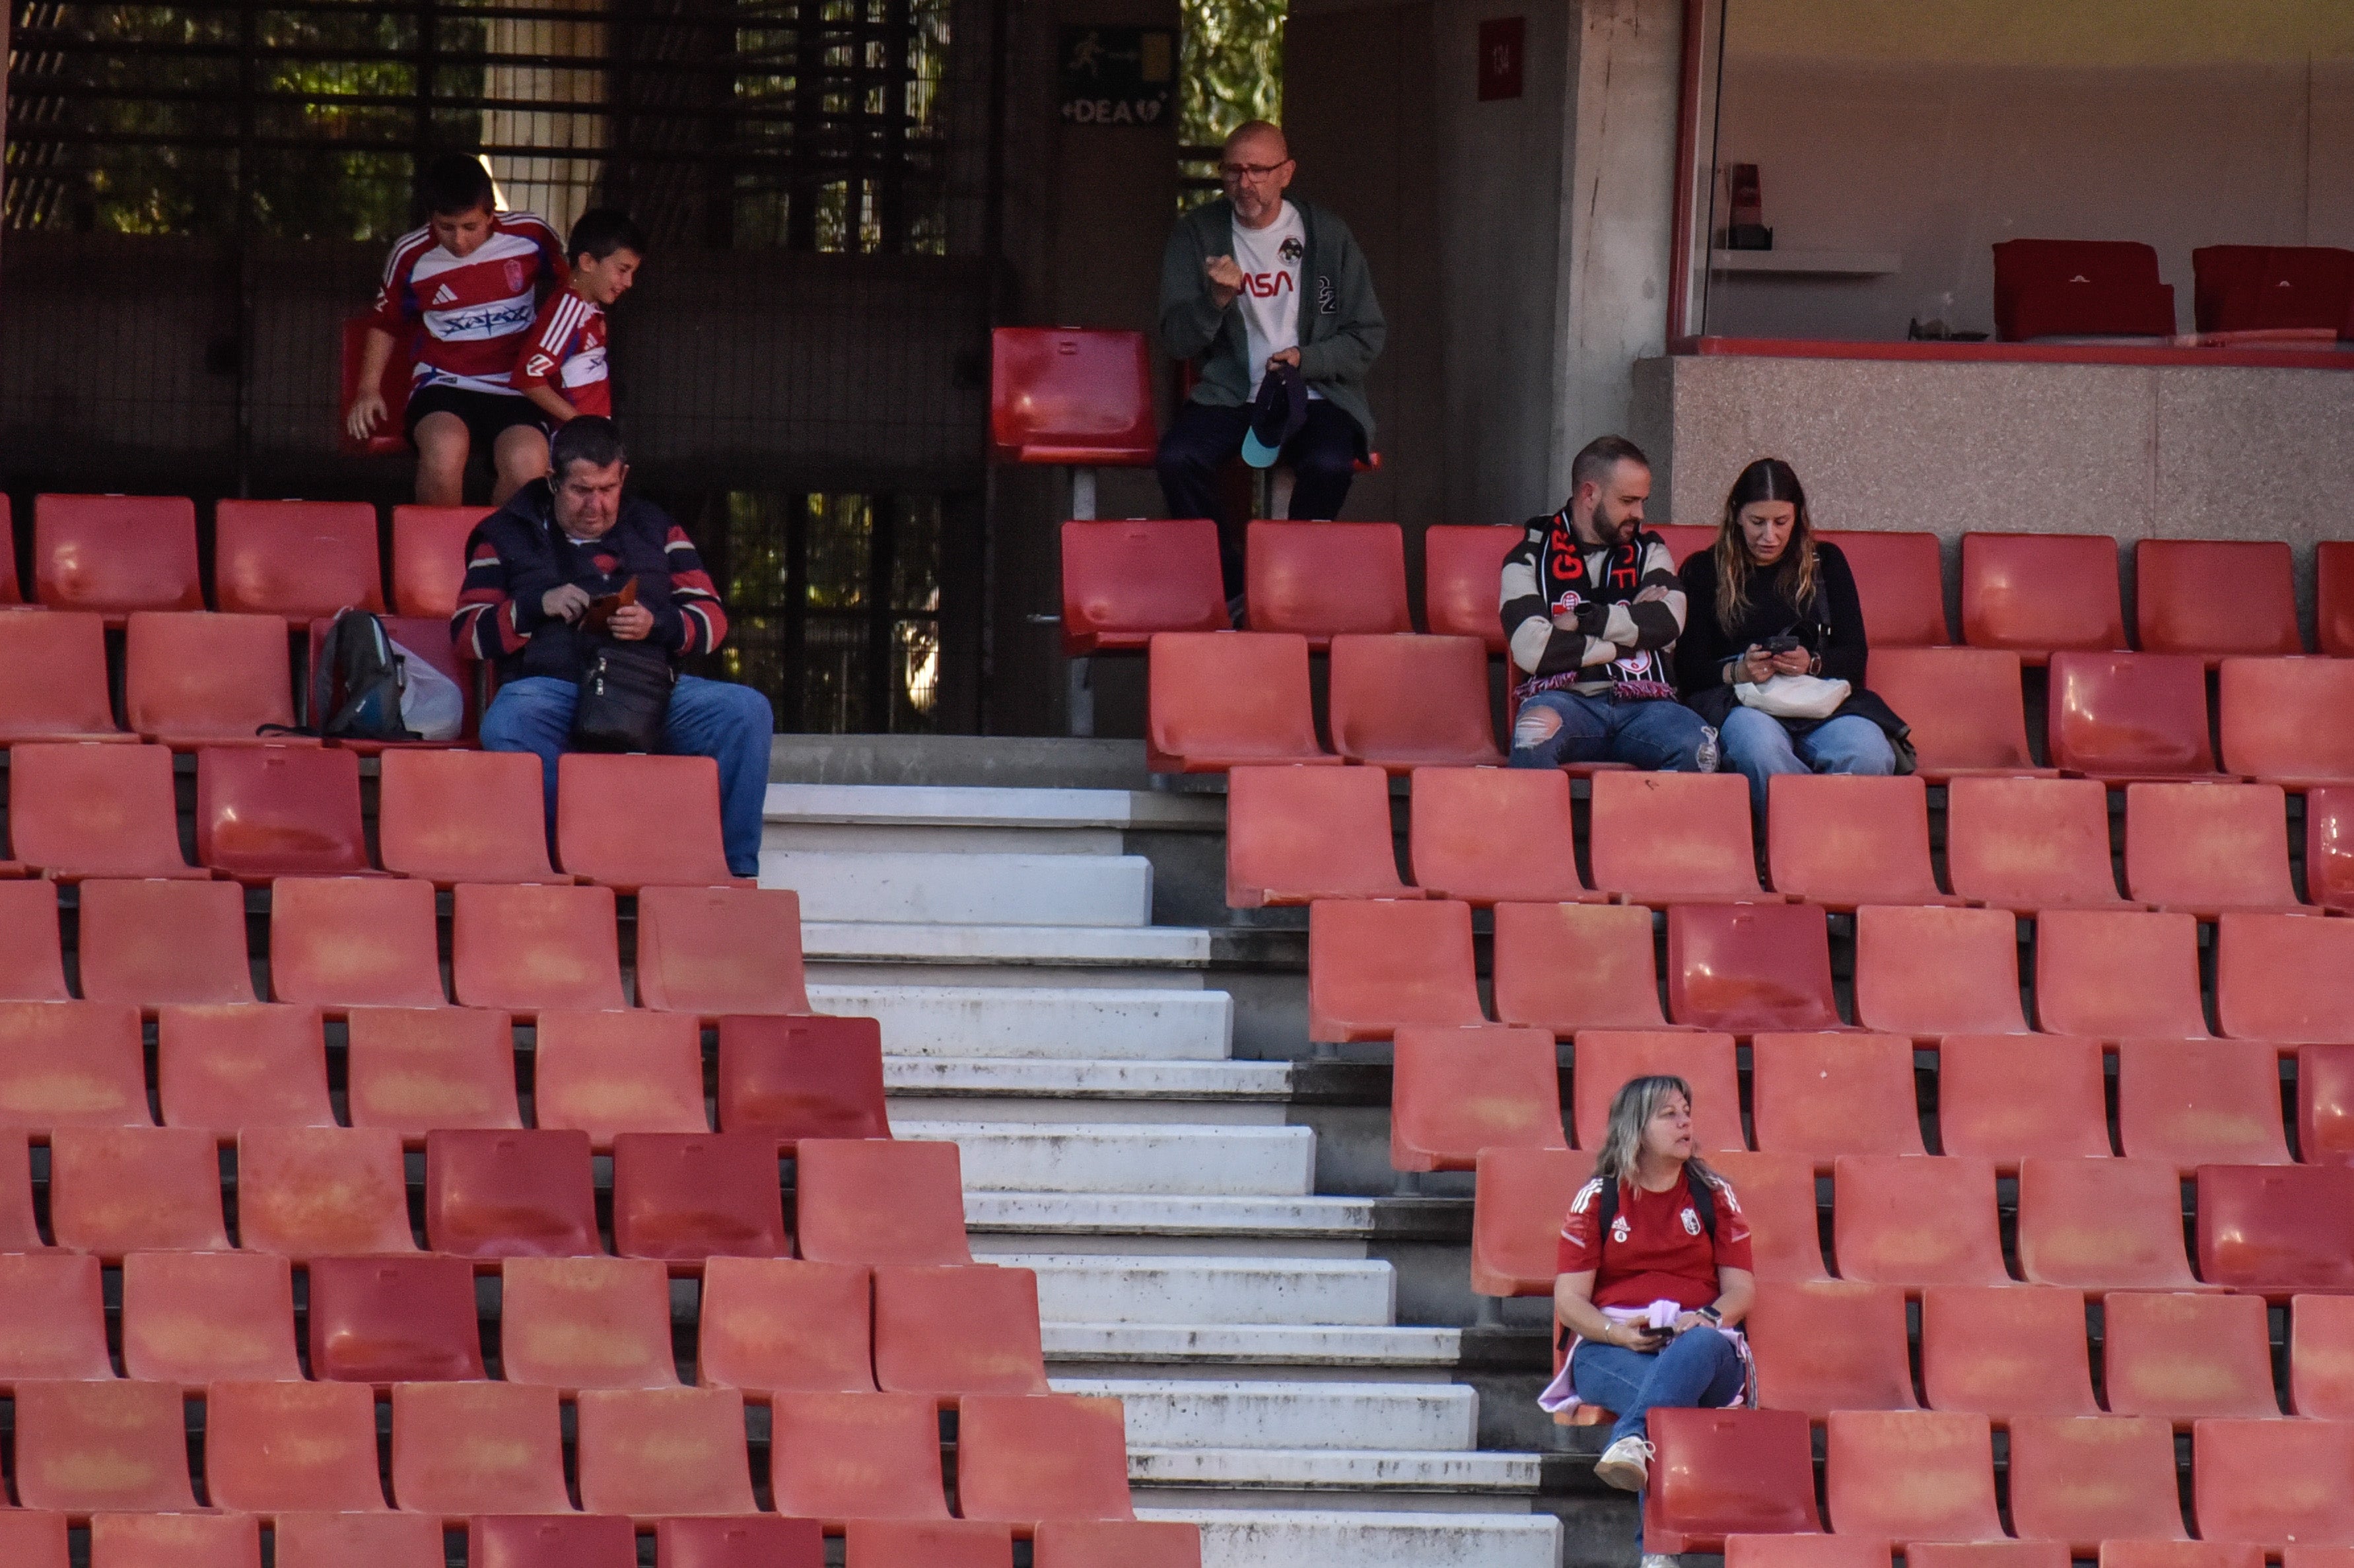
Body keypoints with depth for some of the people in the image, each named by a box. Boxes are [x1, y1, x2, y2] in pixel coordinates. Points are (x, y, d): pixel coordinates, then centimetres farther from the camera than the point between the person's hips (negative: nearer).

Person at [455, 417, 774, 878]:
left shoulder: (655, 529, 24)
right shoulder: (509, 534, 19)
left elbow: (711, 619, 16)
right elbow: (467, 632, 12)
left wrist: (657, 624, -7)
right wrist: (537, 606, -6)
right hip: (551, 684, -2)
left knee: (747, 711, -26)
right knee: (509, 725, -39)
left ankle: (736, 870, -21)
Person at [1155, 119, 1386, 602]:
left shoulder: (1327, 235, 4)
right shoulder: (1196, 235, 4)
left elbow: (1368, 337, 6)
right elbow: (1177, 341, 1)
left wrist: (1306, 359, -11)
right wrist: (1216, 300, -20)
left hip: (1314, 395, -1)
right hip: (1228, 394, 1)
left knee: (1329, 464, -34)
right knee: (1177, 458, -30)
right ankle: (1232, 588, -14)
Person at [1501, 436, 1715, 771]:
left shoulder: (1648, 551, 21)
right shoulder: (1531, 558, 11)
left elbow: (1669, 621, 1)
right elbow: (1532, 649, -7)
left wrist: (1583, 621, -4)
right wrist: (1631, 630, -1)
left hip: (1642, 704, 2)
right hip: (1567, 697, -2)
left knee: (1699, 750, -31)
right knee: (1535, 731, -38)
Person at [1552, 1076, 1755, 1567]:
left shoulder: (1713, 1195, 15)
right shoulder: (1597, 1199, 10)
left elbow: (1740, 1288, 9)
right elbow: (1568, 1299, 4)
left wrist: (1703, 1321, -14)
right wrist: (1619, 1332, -16)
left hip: (1702, 1344, 1)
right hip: (1610, 1351, -1)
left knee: (1698, 1350, -40)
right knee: (1671, 1399, -38)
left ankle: (1631, 1443, -63)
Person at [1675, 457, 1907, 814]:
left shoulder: (1825, 562, 20)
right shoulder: (1704, 571, 15)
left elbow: (1855, 655, 13)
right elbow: (1689, 669, 8)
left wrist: (1812, 664, -10)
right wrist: (1736, 672, -14)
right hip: (1738, 702, -2)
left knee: (1870, 755, -35)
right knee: (1759, 749, -41)